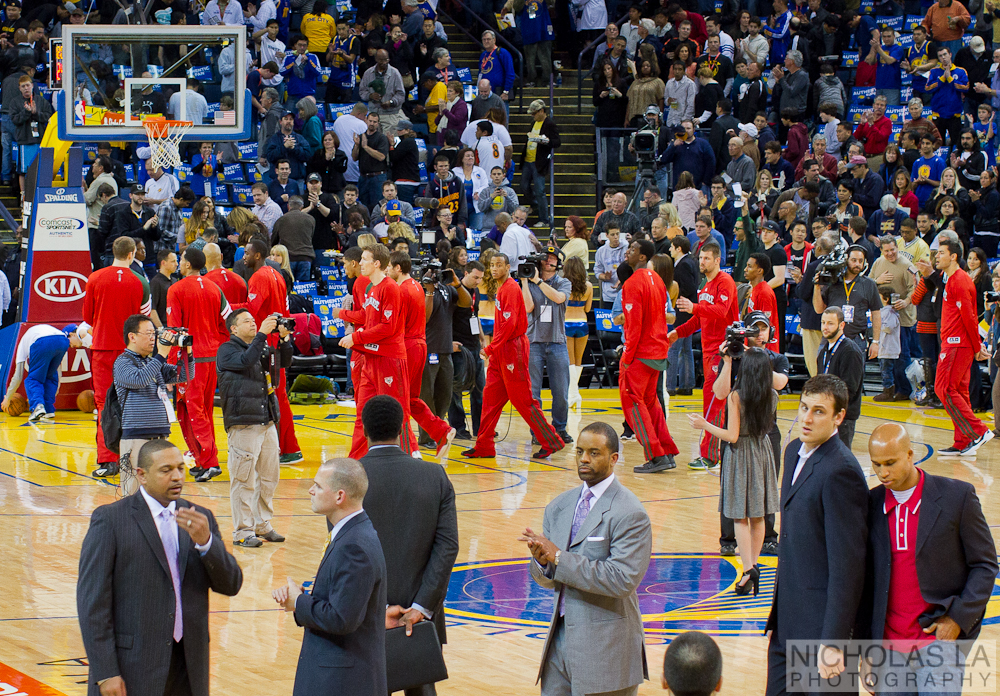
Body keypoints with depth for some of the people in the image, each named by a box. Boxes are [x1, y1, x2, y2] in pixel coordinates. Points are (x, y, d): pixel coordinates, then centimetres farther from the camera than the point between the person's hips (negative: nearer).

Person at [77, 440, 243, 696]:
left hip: (189, 666, 4)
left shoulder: (200, 519, 11)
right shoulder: (110, 520, -5)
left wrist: (205, 541, -13)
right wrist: (105, 673, -14)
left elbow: (231, 585, 5)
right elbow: (92, 601, -9)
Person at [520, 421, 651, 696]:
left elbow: (622, 580, -22)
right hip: (560, 640, 7)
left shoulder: (629, 514, -12)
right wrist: (541, 561, -11)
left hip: (605, 649, -7)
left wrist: (559, 557, -20)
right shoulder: (559, 507, 12)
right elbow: (548, 581, 14)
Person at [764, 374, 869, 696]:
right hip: (787, 621, 9)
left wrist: (833, 643, -23)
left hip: (822, 618, -9)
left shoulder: (840, 471, -19)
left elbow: (847, 564, -21)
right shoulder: (795, 451, 10)